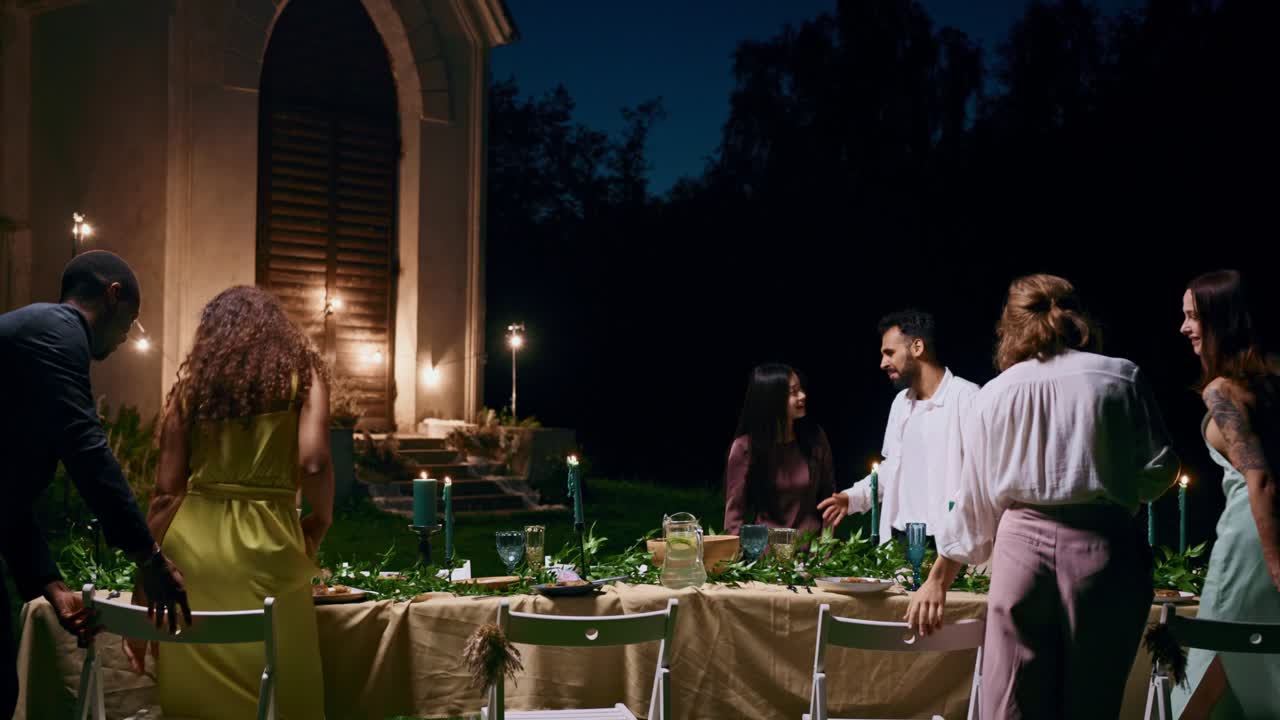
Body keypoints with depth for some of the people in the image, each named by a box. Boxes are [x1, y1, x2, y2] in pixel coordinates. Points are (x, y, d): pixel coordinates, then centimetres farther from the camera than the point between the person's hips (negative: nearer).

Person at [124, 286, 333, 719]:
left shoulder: (192, 380, 11)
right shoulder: (302, 373, 5)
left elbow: (167, 493, 7)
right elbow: (313, 464, -10)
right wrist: (320, 520, 10)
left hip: (191, 543, 3)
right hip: (266, 545, -3)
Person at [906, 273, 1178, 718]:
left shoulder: (995, 394, 8)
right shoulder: (1123, 378, 5)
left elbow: (974, 499, 11)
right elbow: (1159, 469, 5)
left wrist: (937, 582, 20)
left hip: (1025, 545, 1)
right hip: (1105, 546, 0)